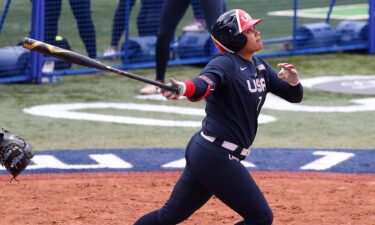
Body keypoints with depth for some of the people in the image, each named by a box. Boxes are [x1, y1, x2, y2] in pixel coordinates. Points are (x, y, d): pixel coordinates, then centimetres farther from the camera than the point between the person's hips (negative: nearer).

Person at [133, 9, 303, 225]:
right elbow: (204, 84, -34)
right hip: (216, 157, -8)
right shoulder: (226, 63, -14)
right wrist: (182, 88, -57)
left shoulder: (260, 66, 11)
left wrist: (293, 81, -11)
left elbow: (295, 96, 12)